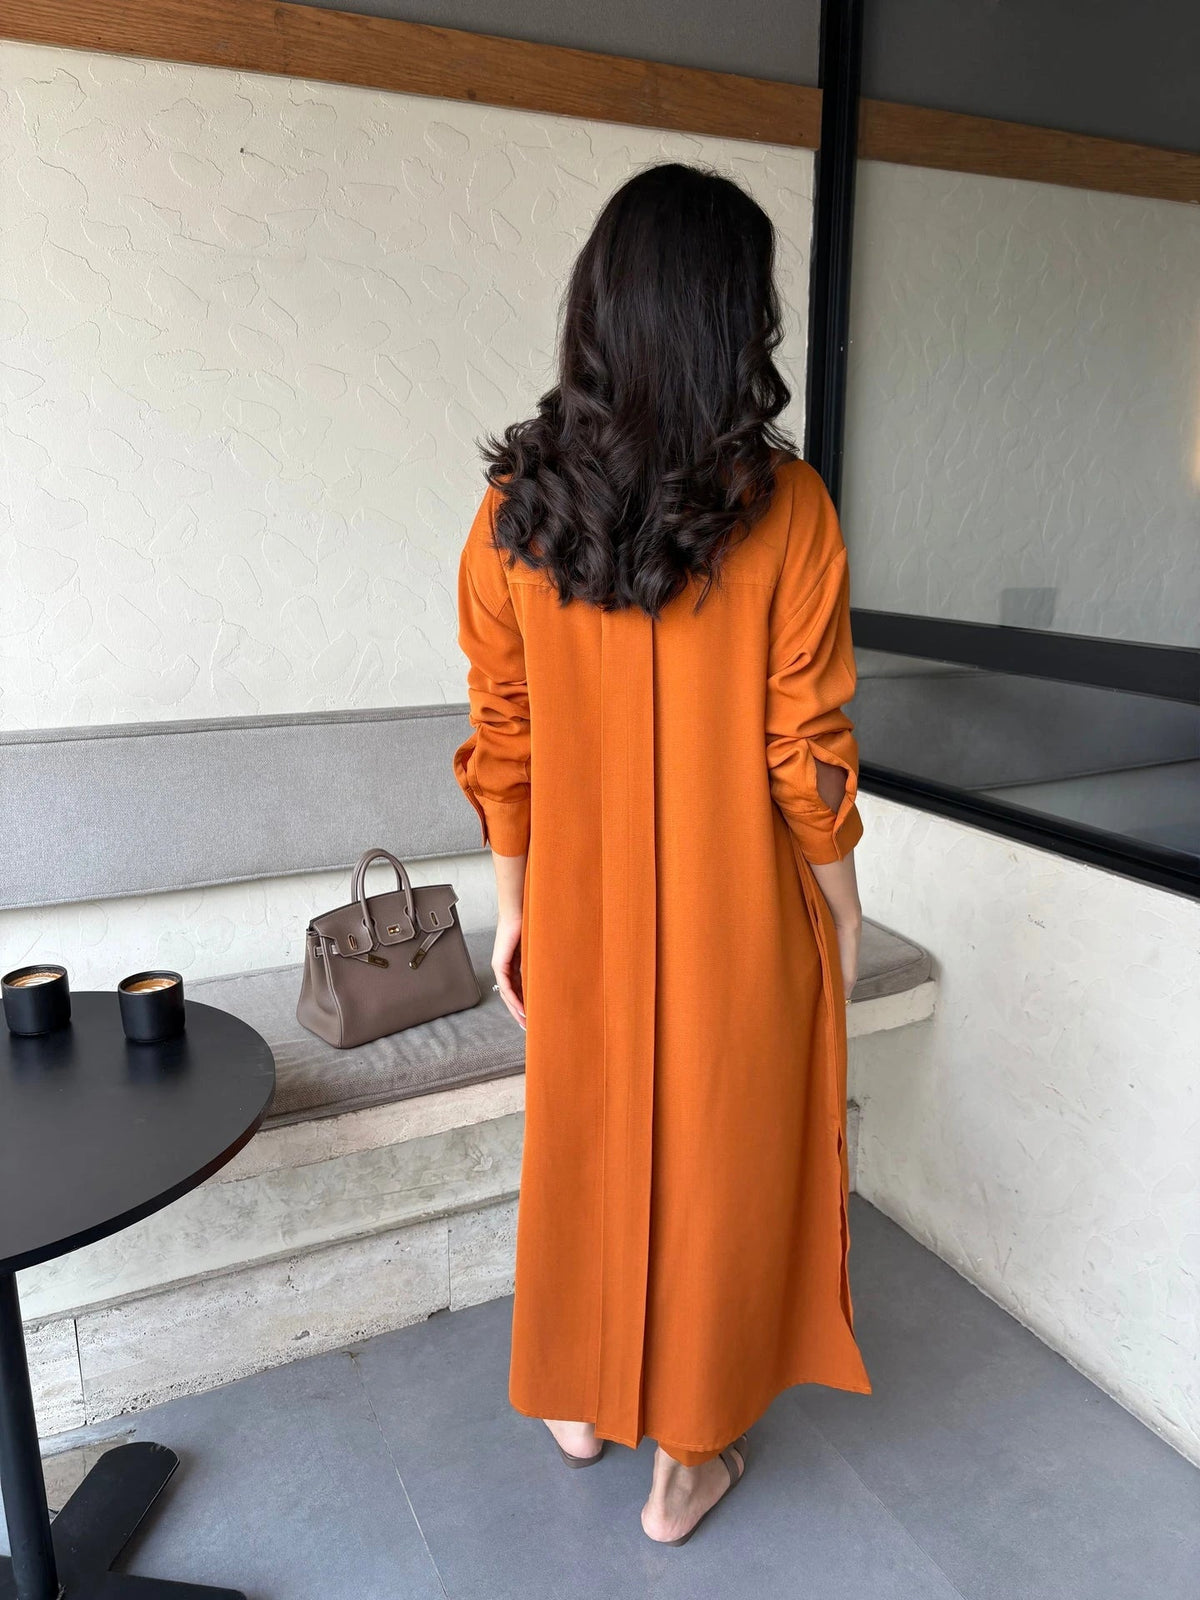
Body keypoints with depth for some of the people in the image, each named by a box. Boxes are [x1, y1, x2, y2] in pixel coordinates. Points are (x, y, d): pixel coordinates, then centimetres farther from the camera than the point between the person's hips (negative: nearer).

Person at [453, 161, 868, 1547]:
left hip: (581, 912, 3)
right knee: (716, 1164, 17)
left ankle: (580, 1403, 46)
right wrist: (843, 907, 3)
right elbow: (806, 756, -13)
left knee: (586, 1151, 23)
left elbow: (501, 745, -2)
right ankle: (689, 1455, 38)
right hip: (737, 920, -2)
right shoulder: (784, 510, -15)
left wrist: (513, 908, 9)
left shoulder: (512, 511, -7)